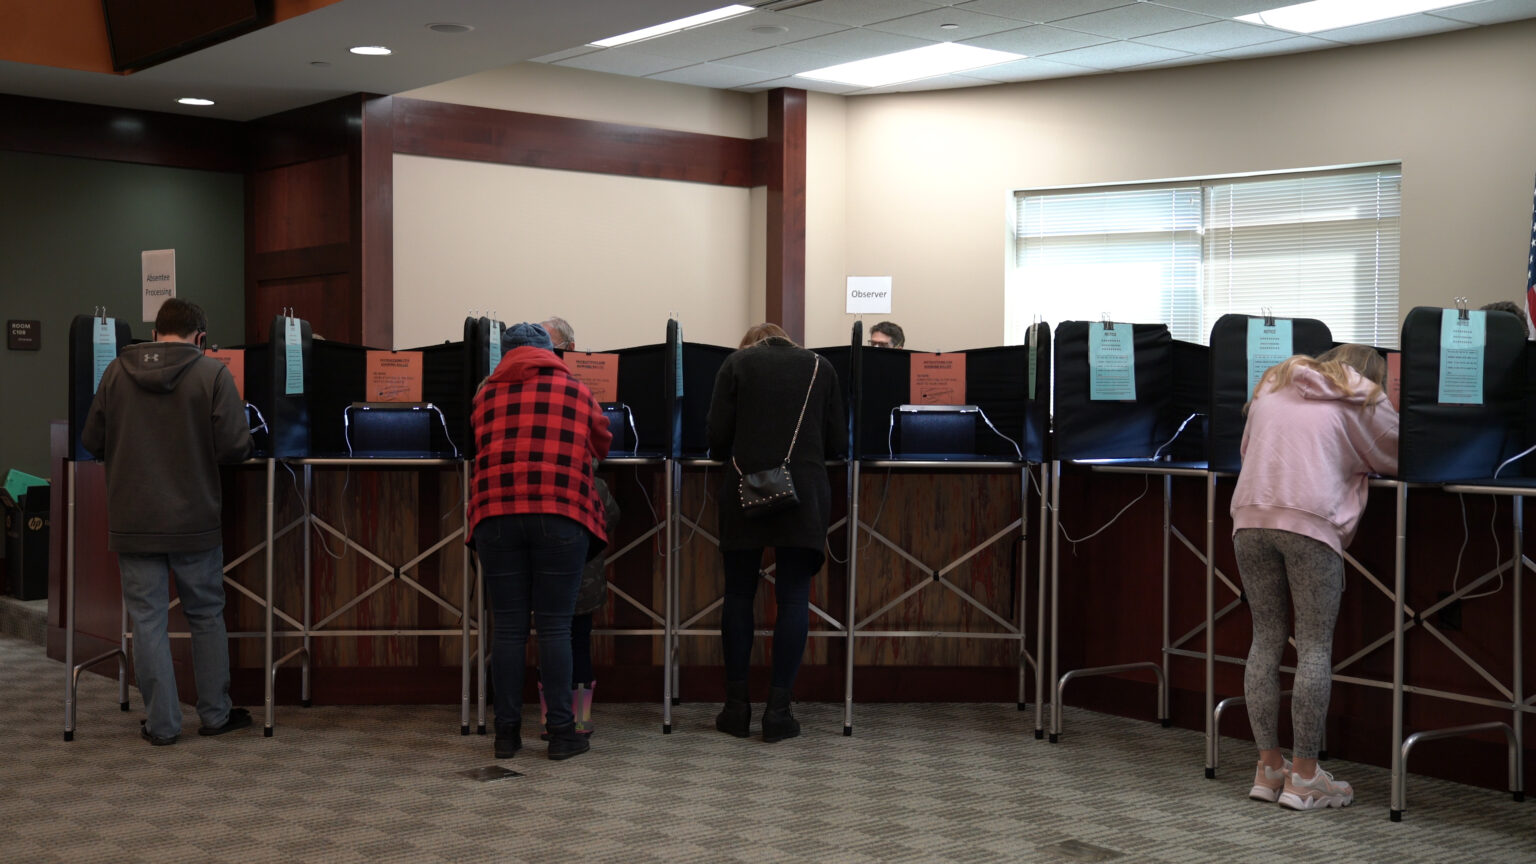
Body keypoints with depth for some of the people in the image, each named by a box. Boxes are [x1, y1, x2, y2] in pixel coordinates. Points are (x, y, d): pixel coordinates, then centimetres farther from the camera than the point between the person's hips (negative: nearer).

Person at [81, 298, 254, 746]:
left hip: (133, 520, 1)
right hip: (195, 521, -1)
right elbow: (236, 446, -14)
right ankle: (215, 713, 22)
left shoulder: (117, 372, 0)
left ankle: (162, 723, 11)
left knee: (147, 620, 7)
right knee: (206, 616, 14)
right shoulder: (212, 373, -8)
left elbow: (92, 441, 4)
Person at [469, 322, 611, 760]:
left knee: (509, 628, 5)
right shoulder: (574, 391, 12)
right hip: (560, 516, -2)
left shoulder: (486, 395, 15)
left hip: (496, 517, 2)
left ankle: (507, 733, 7)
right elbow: (602, 444, 24)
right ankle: (561, 733, 2)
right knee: (555, 627, 1)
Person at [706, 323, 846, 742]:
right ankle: (778, 710, -1)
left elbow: (717, 433, 0)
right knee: (794, 597, 3)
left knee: (739, 594, 9)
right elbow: (837, 439, 10)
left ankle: (737, 707, 11)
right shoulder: (821, 367, 11)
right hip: (805, 490, 0)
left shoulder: (737, 362, 7)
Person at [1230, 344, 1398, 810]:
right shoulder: (1364, 402, 12)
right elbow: (1396, 455, 21)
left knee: (1265, 640, 10)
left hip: (1250, 517, 5)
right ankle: (1304, 777, 1)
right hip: (1311, 520, -4)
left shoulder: (1270, 389, 25)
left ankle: (1269, 768, 13)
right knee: (1315, 648, 1)